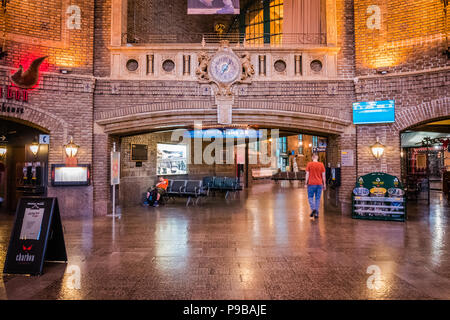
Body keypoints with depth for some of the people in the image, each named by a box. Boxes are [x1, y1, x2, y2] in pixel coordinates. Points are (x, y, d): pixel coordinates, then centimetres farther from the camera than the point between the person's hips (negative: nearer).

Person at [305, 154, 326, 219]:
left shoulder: (309, 164, -3)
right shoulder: (321, 165, 3)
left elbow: (307, 174, -5)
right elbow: (323, 175, 4)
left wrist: (306, 183, 0)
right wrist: (324, 184, 10)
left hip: (311, 184, -2)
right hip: (319, 184, 2)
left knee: (310, 197, 8)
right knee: (317, 198, 7)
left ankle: (313, 209, -13)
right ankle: (316, 213, 8)